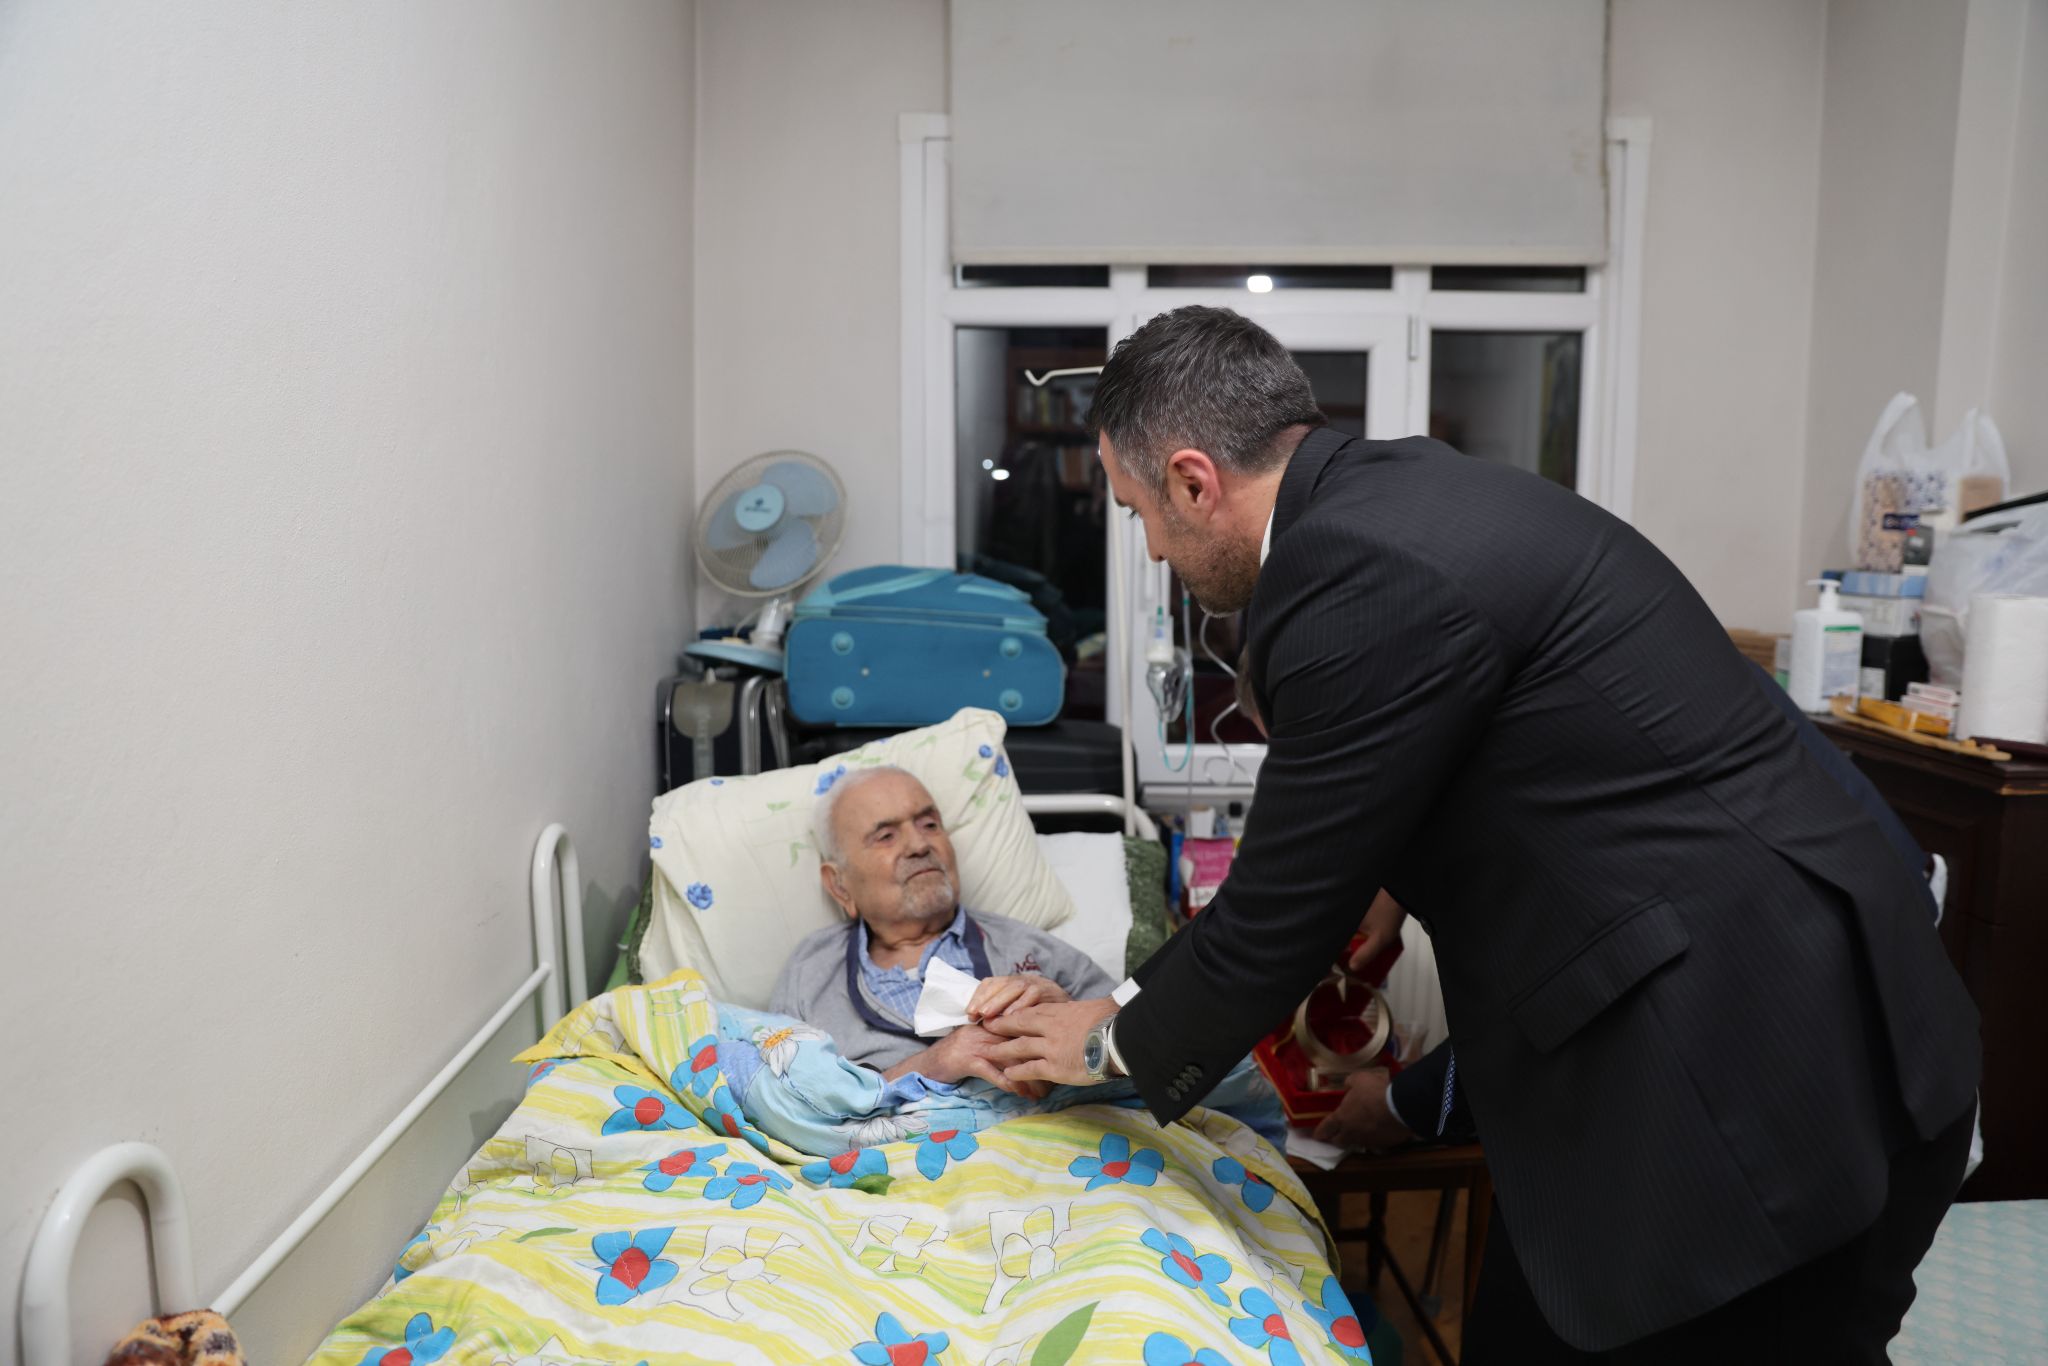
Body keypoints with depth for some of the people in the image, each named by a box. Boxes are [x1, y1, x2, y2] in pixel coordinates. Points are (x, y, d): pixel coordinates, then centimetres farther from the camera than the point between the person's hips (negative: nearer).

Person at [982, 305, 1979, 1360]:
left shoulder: (1366, 572, -24)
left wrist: (1117, 1040, 4)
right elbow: (1316, 859, 13)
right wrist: (1135, 1002, 18)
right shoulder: (1392, 494, 7)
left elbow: (1284, 908, -15)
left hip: (1763, 1092, -9)